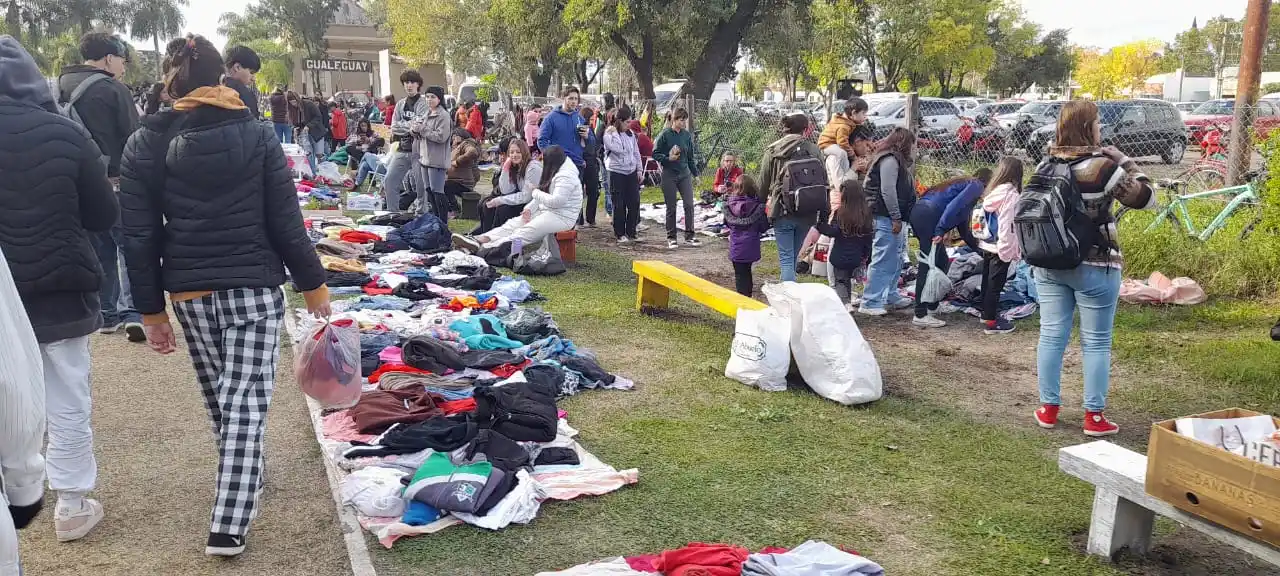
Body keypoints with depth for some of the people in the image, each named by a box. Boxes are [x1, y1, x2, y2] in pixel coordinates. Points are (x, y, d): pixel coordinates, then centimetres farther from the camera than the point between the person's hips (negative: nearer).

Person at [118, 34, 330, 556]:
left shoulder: (146, 144, -2)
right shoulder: (257, 136, -3)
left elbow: (139, 236, -3)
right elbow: (286, 221, -4)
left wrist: (151, 309, 5)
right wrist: (312, 283, 6)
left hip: (189, 291, 2)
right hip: (255, 286, -1)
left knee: (218, 395, 21)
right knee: (246, 400, -2)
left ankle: (239, 478, 41)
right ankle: (228, 526, -7)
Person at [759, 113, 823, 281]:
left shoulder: (772, 151, -1)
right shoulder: (814, 150, 0)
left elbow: (763, 184, 3)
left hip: (782, 211, -2)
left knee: (786, 257, 0)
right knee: (794, 256, 17)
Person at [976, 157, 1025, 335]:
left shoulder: (992, 192, 5)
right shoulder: (1011, 195, -19)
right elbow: (1009, 226, -21)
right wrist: (1013, 250, -15)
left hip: (987, 245, 8)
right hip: (1002, 248, -8)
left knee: (987, 280, 18)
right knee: (995, 284, -1)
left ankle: (987, 313, 33)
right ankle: (991, 322, 5)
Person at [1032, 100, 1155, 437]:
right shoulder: (1102, 166, -14)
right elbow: (1145, 198, -6)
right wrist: (1122, 160, 0)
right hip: (1094, 266, -5)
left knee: (1052, 336, 10)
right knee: (1096, 342, 4)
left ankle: (1048, 409, 16)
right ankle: (1094, 417, 9)